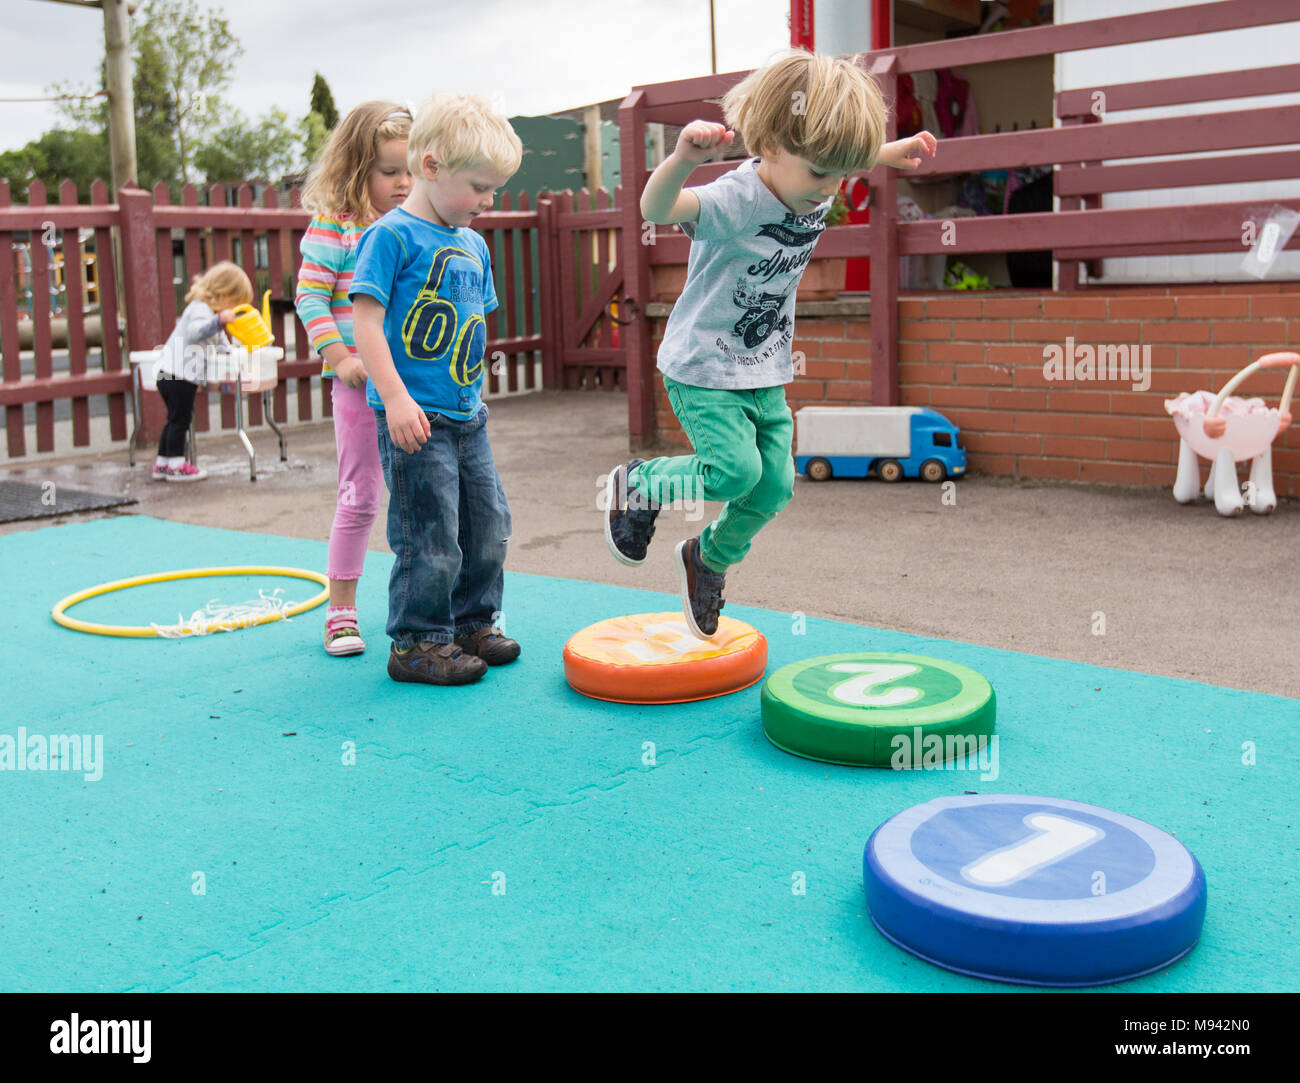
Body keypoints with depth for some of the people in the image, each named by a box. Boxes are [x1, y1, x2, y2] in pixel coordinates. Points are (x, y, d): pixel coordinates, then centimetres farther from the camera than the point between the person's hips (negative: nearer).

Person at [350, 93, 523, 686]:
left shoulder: (473, 245, 13)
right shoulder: (392, 234, -11)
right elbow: (366, 320, -16)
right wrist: (396, 398, -22)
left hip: (466, 414, 8)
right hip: (413, 416, -8)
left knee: (488, 524, 14)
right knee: (430, 536, -4)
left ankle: (473, 622, 31)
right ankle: (418, 643, 11)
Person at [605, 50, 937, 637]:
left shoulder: (814, 186, -3)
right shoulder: (736, 200, -27)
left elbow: (841, 163, 24)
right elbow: (655, 208, -45)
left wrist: (893, 151, 22)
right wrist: (684, 156, -63)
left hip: (766, 373, 7)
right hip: (703, 369, -7)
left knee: (774, 484, 5)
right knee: (736, 469, -19)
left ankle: (709, 558, 31)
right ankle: (636, 483, 9)